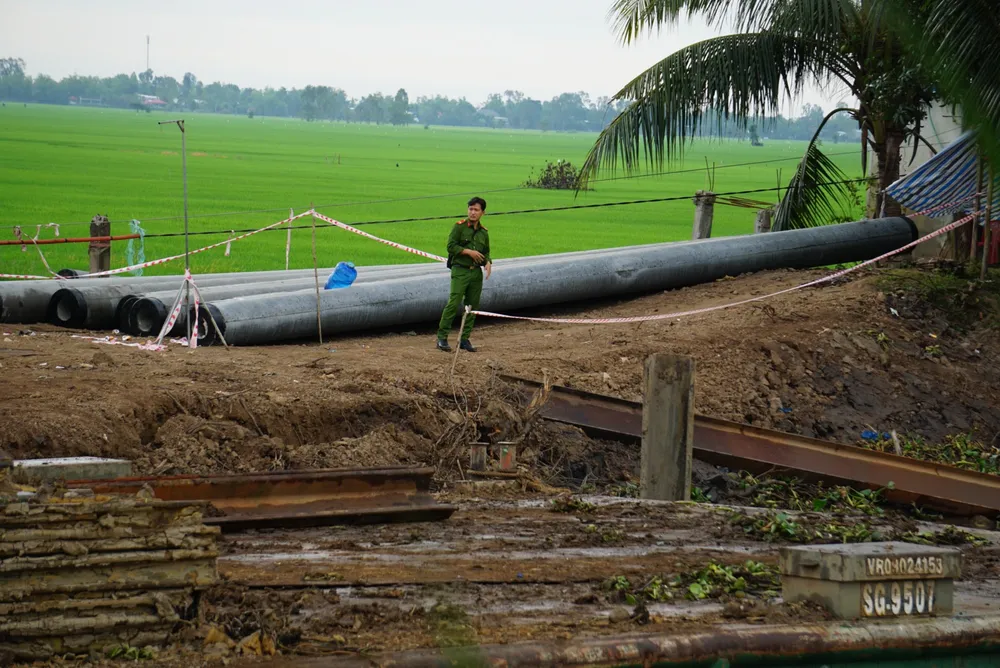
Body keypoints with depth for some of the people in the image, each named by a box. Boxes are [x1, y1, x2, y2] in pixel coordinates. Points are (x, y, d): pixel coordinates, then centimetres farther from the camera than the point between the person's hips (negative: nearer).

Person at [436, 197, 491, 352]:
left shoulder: (484, 232, 13)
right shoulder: (459, 227, -3)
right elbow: (451, 246, -9)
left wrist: (488, 262, 0)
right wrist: (469, 252, -15)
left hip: (476, 272, 6)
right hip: (460, 270, -6)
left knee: (472, 306, 6)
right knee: (454, 303, -13)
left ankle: (464, 339, 13)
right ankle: (442, 337, -10)